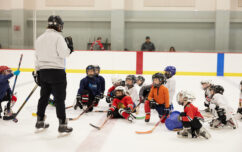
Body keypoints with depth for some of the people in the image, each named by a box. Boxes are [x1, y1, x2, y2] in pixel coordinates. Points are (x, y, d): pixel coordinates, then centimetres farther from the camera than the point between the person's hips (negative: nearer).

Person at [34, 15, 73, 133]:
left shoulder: (40, 38, 13)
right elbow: (63, 53, -18)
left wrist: (37, 73, 19)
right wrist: (69, 46, 0)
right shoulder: (58, 37, -10)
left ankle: (40, 121, 27)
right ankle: (62, 124, -1)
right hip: (56, 71, -7)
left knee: (44, 96, 18)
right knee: (59, 99, -3)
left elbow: (37, 57, 15)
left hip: (43, 71, 7)